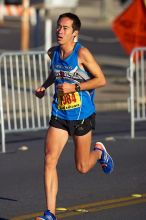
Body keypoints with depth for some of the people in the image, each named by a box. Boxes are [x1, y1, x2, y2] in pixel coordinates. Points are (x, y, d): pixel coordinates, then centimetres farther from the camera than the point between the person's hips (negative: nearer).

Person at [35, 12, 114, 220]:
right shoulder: (53, 52, 2)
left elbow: (101, 79, -14)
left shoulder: (82, 53, -15)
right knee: (50, 160, -11)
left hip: (82, 115, -4)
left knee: (82, 167, 7)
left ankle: (99, 152, 43)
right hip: (59, 115, 4)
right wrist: (44, 86, 7)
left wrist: (74, 87, -22)